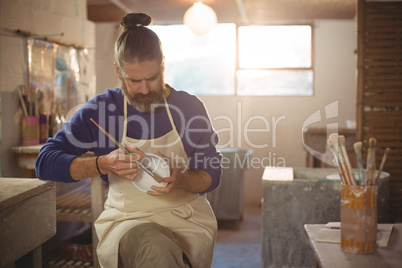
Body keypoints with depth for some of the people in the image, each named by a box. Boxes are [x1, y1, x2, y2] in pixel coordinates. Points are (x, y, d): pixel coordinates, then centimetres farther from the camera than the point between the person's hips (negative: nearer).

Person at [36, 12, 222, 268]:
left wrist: (180, 179, -18)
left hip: (187, 218, 1)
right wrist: (104, 164, -19)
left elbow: (212, 175, 6)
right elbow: (45, 163, -3)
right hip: (126, 218, 0)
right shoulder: (100, 109, 2)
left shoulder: (190, 107, 3)